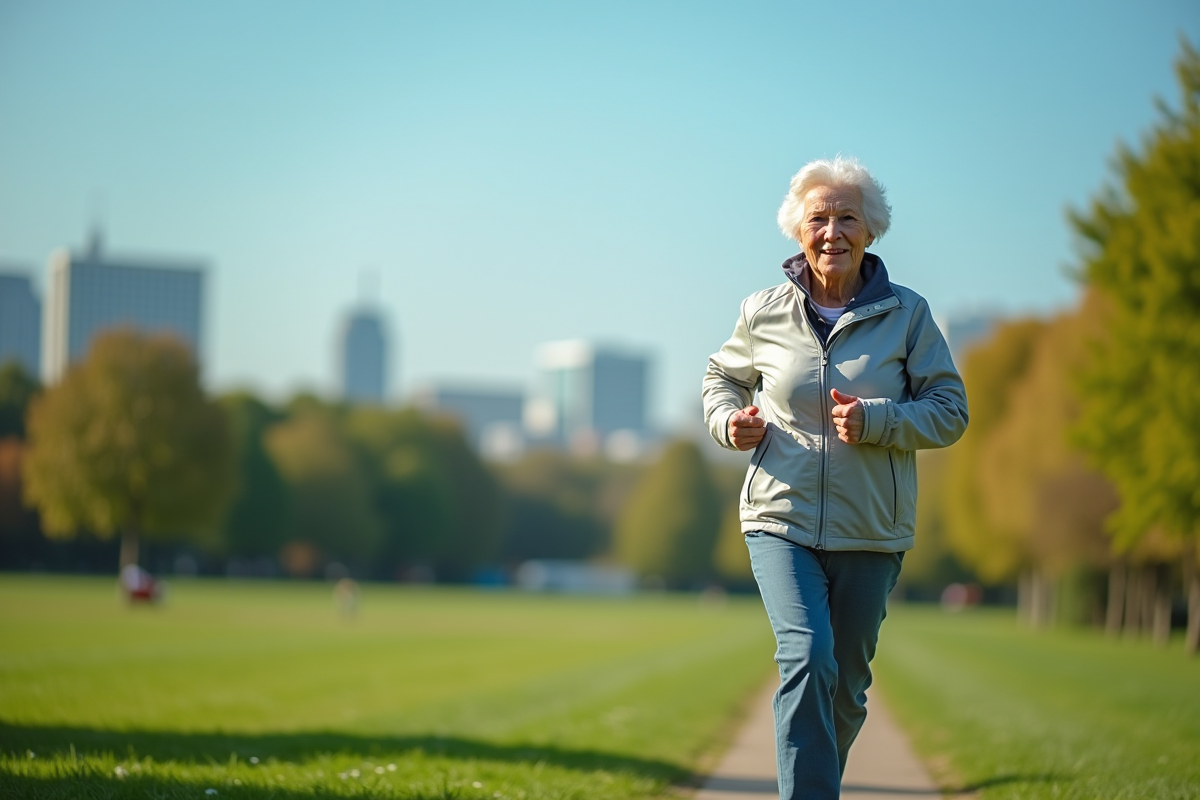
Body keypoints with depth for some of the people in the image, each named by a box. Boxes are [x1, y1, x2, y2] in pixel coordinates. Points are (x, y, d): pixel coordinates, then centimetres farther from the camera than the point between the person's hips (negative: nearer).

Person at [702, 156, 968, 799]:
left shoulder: (907, 313, -1)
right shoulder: (764, 313, 1)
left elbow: (950, 410, 0)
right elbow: (723, 378, 20)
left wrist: (874, 420, -17)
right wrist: (730, 421, -3)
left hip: (871, 531, 1)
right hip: (782, 520, -1)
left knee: (845, 688, 12)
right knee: (807, 659, -22)